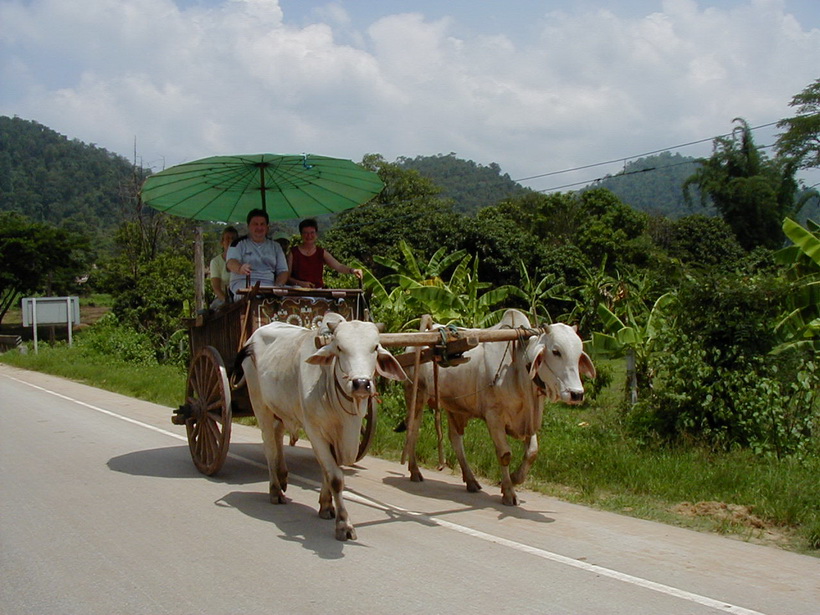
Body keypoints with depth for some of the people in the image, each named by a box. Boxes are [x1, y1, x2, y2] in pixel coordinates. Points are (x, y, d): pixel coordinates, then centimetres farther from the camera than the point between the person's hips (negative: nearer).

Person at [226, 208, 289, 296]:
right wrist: (240, 269, -33)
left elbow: (283, 271, 16)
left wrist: (278, 287, -7)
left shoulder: (275, 246, 22)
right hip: (243, 285, -3)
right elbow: (231, 262, -7)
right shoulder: (239, 243, 11)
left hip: (269, 286, 3)